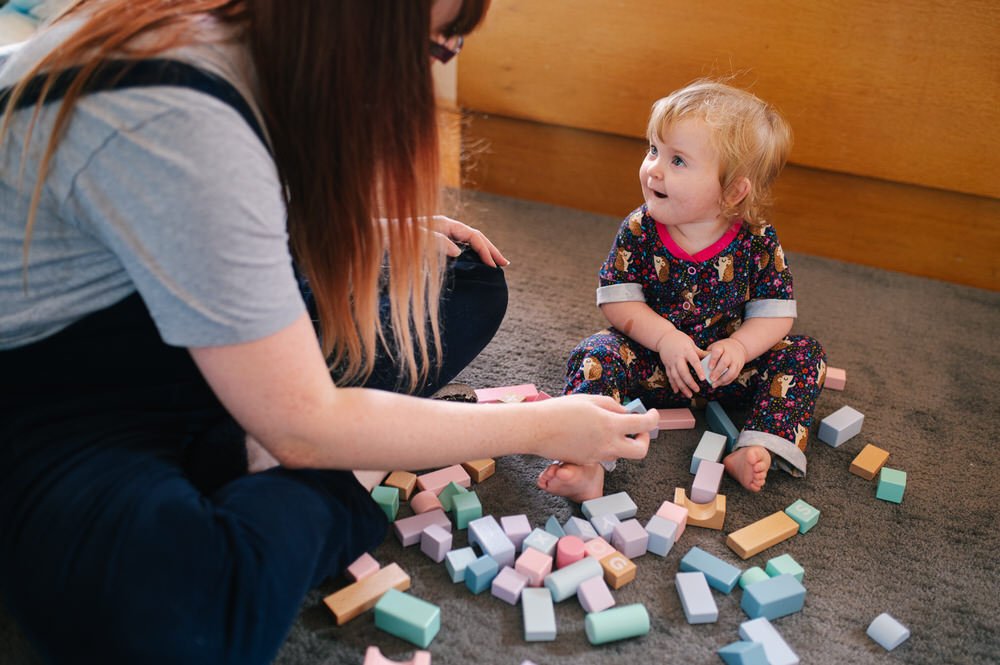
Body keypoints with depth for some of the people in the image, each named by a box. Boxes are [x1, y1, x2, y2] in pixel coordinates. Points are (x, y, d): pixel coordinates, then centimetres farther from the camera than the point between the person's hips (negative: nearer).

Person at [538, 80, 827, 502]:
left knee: (804, 355, -14)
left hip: (725, 367, 1)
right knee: (593, 355, -26)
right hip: (651, 362, -1)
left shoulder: (758, 242, -11)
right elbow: (617, 301, -11)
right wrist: (665, 338, -25)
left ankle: (756, 451, -26)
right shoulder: (639, 230, -11)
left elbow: (774, 314, -7)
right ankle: (585, 464, -42)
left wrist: (739, 347, -27)